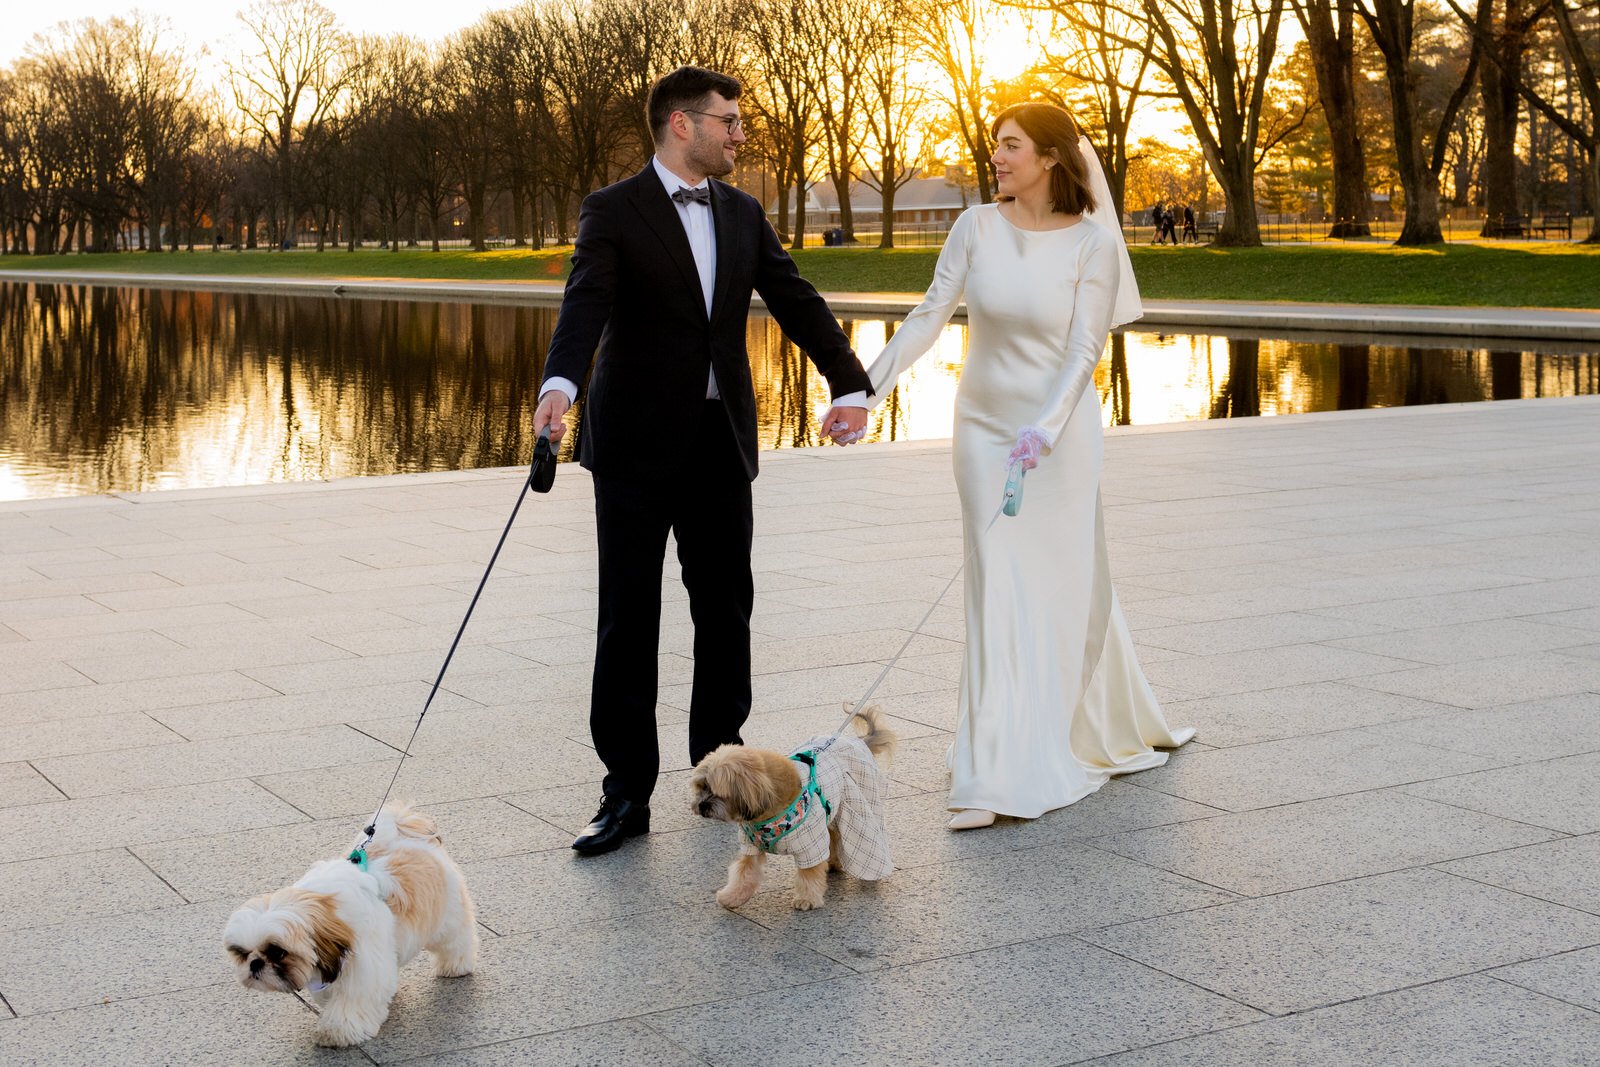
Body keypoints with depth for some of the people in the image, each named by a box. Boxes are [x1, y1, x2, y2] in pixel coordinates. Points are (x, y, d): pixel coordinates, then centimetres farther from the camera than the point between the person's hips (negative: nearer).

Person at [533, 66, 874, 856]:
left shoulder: (742, 214, 12)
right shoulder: (613, 212, -6)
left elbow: (796, 302, 7)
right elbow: (586, 303, -21)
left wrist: (849, 383, -6)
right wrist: (560, 385, -40)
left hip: (721, 439, 5)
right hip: (637, 443, -5)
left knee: (726, 607, 11)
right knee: (628, 616, -2)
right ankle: (627, 793, 4)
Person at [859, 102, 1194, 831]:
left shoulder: (1092, 240, -8)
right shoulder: (977, 227, -1)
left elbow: (1084, 348, -13)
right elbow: (928, 317, -1)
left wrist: (1046, 429, -25)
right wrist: (867, 387, -11)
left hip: (1060, 429, -2)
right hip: (984, 428, 3)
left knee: (1067, 584, 5)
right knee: (999, 591, 4)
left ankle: (1110, 730, 22)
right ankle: (995, 780, 10)